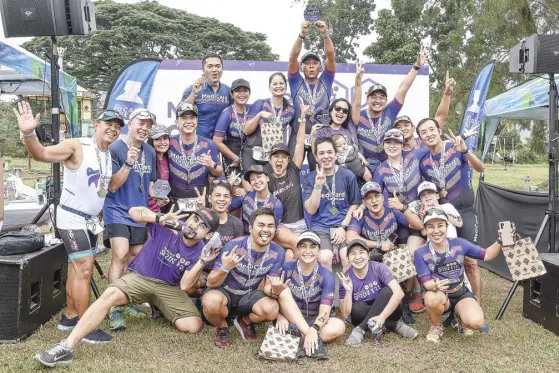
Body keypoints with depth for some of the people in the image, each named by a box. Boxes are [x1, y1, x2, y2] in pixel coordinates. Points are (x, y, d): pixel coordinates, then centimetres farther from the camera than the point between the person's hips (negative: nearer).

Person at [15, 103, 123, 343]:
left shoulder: (109, 156, 8)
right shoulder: (77, 146, -16)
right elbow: (41, 154, -27)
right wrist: (28, 133, -45)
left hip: (90, 219, 9)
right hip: (72, 218, -8)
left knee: (78, 269, 15)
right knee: (84, 269, -11)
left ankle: (69, 318, 28)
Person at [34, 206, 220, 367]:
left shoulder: (200, 251, -9)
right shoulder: (167, 227, -14)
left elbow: (184, 286, -14)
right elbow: (134, 211, -21)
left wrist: (202, 262, -27)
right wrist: (160, 218, -36)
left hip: (168, 287, 2)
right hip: (139, 278, -2)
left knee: (193, 326, -15)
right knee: (110, 294, -33)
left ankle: (160, 309, 18)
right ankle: (66, 347, -33)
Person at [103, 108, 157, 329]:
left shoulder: (150, 152, 7)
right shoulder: (115, 148, -12)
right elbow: (112, 186, -15)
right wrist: (128, 164, -26)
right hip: (117, 211, -6)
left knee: (135, 257, 12)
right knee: (120, 255, -19)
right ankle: (115, 309, -13)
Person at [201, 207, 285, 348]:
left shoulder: (278, 252, -15)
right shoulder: (234, 246, -24)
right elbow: (211, 284, -19)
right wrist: (225, 268, -41)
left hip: (249, 296, 3)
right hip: (225, 292, -2)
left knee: (272, 309, -28)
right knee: (211, 301, -37)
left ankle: (245, 321, 7)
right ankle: (222, 327, 0)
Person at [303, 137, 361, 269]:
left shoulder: (348, 175, 4)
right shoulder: (309, 179, 4)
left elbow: (355, 204, 9)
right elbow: (311, 210, -4)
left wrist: (343, 226, -4)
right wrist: (318, 185, -15)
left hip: (344, 225, 1)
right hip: (320, 228, 0)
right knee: (325, 257, -28)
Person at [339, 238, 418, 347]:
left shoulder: (378, 268, -18)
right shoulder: (346, 278, -13)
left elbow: (399, 293, -31)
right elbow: (346, 314, -14)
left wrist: (382, 317, -38)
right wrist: (348, 291, -28)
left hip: (386, 311, -1)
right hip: (364, 315, 1)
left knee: (387, 291, -29)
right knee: (357, 308, -31)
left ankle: (360, 329, -24)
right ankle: (393, 325, -14)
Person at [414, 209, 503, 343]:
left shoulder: (459, 244, -8)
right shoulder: (420, 253, -15)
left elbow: (486, 255, 0)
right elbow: (427, 283, -18)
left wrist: (500, 241, -18)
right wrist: (436, 286, -42)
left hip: (461, 294, 2)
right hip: (439, 297, -2)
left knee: (476, 323, -28)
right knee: (432, 298, -40)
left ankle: (460, 314, 11)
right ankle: (436, 326, -5)